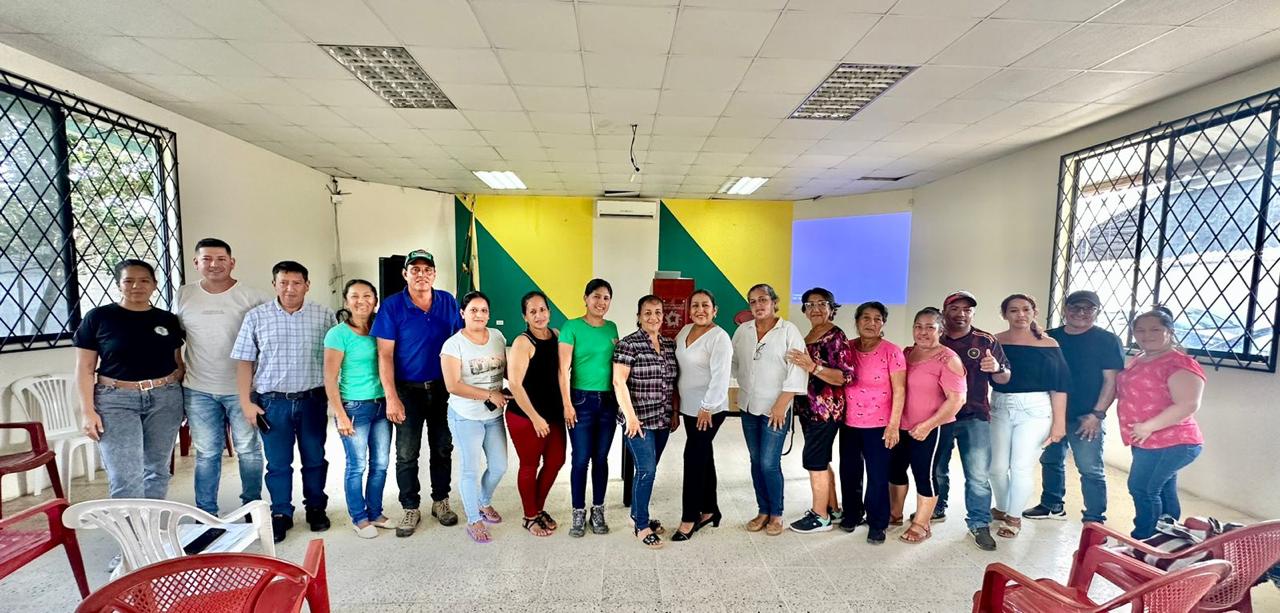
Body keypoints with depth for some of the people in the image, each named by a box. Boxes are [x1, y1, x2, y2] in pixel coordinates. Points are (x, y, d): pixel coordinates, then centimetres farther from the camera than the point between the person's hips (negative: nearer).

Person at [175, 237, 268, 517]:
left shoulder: (252, 297, -6)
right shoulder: (183, 296, 4)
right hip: (198, 390, 2)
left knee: (249, 450, 8)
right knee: (206, 453, 12)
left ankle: (253, 506, 23)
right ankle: (205, 513, 25)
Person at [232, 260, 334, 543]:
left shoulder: (324, 315, -1)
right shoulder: (256, 317, 0)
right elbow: (245, 362, 2)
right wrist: (246, 402, -2)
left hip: (312, 399, 0)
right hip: (272, 401, 0)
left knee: (315, 459, 12)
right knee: (278, 463, 10)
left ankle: (316, 508, 30)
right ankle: (281, 514, 26)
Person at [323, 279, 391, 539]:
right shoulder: (338, 334, -9)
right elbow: (330, 379, -10)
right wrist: (340, 415, -12)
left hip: (382, 405, 5)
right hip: (354, 407, -5)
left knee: (380, 464, 12)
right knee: (357, 466, 8)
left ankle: (375, 512, 30)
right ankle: (359, 517, 26)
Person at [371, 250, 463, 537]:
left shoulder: (448, 302, -2)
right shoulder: (392, 306, -10)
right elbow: (385, 355, -11)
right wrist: (391, 397, -16)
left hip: (443, 387, 2)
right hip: (408, 390, -2)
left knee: (443, 448, 13)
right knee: (406, 454, 6)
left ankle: (441, 501, 30)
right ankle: (410, 509, 25)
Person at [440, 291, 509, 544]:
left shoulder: (497, 336, 2)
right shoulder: (453, 344, -13)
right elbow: (453, 385, -18)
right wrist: (490, 395, -18)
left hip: (495, 416, 5)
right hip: (466, 417, -5)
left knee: (499, 466, 14)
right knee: (470, 469, 7)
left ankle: (483, 502, 43)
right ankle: (474, 520, 28)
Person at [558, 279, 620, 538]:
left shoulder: (612, 328, 7)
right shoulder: (572, 327, -7)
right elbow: (564, 369, -10)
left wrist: (620, 400, 10)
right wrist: (567, 404, -13)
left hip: (608, 401, 4)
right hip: (581, 400, -4)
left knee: (601, 458, 12)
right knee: (581, 459, 3)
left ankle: (598, 511, 27)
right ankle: (579, 513, 20)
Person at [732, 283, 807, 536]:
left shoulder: (788, 331, -8)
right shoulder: (743, 330, 5)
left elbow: (797, 370, -13)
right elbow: (733, 362, 14)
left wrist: (781, 404, -16)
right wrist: (742, 389, 7)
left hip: (776, 409, -5)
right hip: (748, 406, 5)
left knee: (769, 464, -4)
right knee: (756, 461, 12)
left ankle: (776, 514, 17)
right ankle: (763, 511, 27)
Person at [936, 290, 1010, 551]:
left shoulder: (986, 342, 1)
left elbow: (1004, 380, 4)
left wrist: (997, 368, -18)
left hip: (975, 417, -2)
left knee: (979, 475, -5)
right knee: (936, 470, 14)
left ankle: (979, 524, 11)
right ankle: (937, 510, 32)